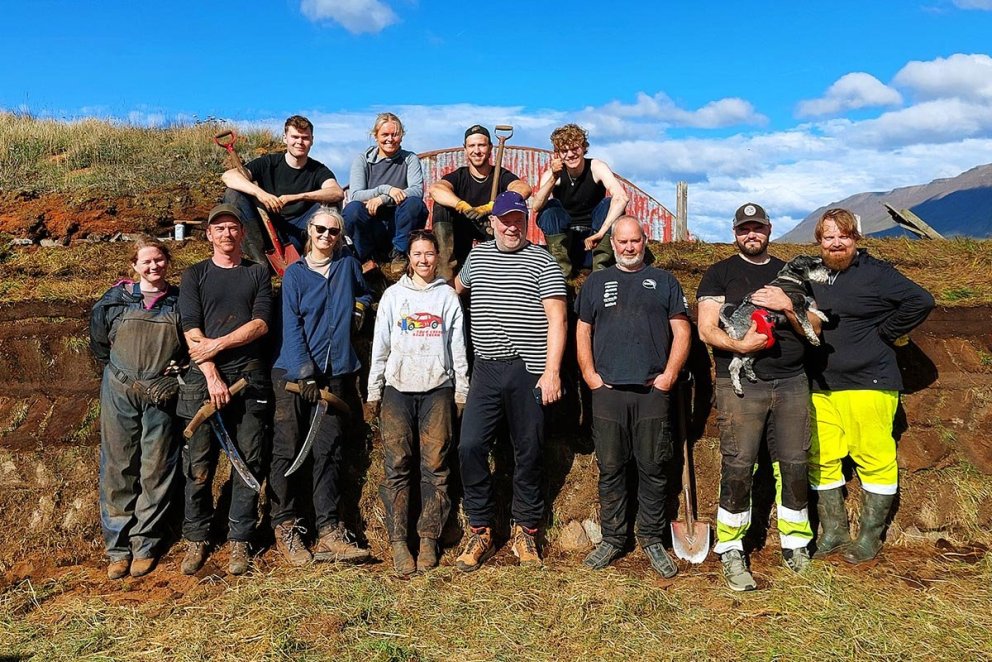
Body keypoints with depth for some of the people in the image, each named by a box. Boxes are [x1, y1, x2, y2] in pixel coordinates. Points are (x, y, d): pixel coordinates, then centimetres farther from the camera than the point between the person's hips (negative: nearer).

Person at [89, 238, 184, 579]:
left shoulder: (180, 301, 4)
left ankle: (146, 544, 14)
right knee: (118, 469, 3)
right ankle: (118, 546, 13)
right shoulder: (116, 299, 4)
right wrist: (118, 371, 12)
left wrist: (178, 370, 1)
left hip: (163, 396, 0)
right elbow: (99, 341, 14)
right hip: (119, 394, 1)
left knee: (156, 471, 3)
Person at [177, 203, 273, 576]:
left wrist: (217, 344, -9)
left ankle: (239, 541, 11)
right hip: (203, 378, 0)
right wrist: (212, 377, -11)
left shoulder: (258, 273, 13)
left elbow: (260, 324, 0)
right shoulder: (195, 275, 11)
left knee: (248, 464, 2)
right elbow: (192, 331, 0)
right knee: (198, 467, 1)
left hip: (250, 377, 1)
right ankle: (197, 539, 15)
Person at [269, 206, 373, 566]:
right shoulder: (295, 273, 4)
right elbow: (291, 327, -5)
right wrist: (306, 374, -16)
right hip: (293, 372, -2)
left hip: (336, 372, 2)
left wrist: (359, 307, 7)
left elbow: (364, 294, 31)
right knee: (288, 451, 0)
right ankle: (285, 528, 10)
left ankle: (329, 531, 5)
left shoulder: (348, 265, 11)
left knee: (329, 452, 3)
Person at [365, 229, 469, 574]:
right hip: (398, 389, 0)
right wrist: (373, 391, 6)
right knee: (397, 466, -3)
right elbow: (380, 346, 9)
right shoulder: (394, 294, 10)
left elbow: (458, 347, 9)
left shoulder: (447, 295, 9)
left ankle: (429, 539, 7)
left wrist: (462, 391, 6)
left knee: (435, 466, -1)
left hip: (437, 389, 0)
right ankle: (398, 541, 3)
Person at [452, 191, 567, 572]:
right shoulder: (477, 256, 14)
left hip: (529, 371, -3)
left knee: (528, 451, 5)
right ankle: (480, 531, 9)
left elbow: (556, 319, -7)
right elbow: (457, 287, 35)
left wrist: (552, 371, -14)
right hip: (486, 369, 3)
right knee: (470, 446, -5)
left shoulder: (541, 262, 1)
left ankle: (526, 530, 21)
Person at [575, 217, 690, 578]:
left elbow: (681, 331, 7)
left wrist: (669, 375, -3)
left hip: (653, 391, 0)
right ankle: (612, 538, 16)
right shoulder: (595, 282, 15)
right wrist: (589, 375, 0)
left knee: (653, 469, 4)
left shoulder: (664, 281, 12)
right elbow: (582, 332, 12)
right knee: (610, 470, 5)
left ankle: (652, 540, 15)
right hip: (607, 390, 1)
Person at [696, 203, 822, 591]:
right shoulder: (720, 274, 7)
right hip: (740, 386, -3)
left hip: (791, 384, 3)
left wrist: (787, 306, -7)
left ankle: (795, 545, 20)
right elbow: (706, 329, -3)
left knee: (794, 466, 5)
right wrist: (739, 345, -21)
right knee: (738, 468, -4)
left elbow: (814, 328, 12)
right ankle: (731, 553, 6)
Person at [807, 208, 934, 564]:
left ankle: (870, 536, 13)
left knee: (874, 459, -1)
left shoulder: (875, 273, -5)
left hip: (866, 384, -6)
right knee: (821, 459, 7)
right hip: (820, 385, 6)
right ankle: (833, 532, 20)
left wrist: (883, 332, -9)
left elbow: (921, 301, -12)